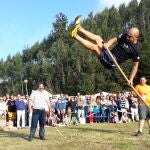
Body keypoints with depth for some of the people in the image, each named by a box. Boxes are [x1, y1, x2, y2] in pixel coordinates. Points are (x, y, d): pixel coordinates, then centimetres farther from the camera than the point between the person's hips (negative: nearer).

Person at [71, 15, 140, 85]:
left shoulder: (136, 50, -11)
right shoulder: (124, 36, 4)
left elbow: (135, 65, -7)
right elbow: (114, 39, 2)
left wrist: (131, 79, -13)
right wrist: (108, 44, -22)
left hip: (111, 62, -6)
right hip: (109, 55, 6)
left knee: (94, 47, -20)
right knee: (97, 38, 0)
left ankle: (75, 35, -14)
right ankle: (78, 27, -1)